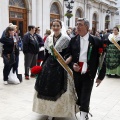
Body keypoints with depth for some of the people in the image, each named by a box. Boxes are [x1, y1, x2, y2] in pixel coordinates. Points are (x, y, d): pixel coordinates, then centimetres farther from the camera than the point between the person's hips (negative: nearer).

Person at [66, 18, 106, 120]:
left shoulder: (96, 41, -6)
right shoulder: (73, 40, 4)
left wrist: (101, 76, -4)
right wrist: (72, 65, -10)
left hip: (88, 74, -4)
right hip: (76, 73, 4)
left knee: (85, 98, -2)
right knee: (79, 96, 15)